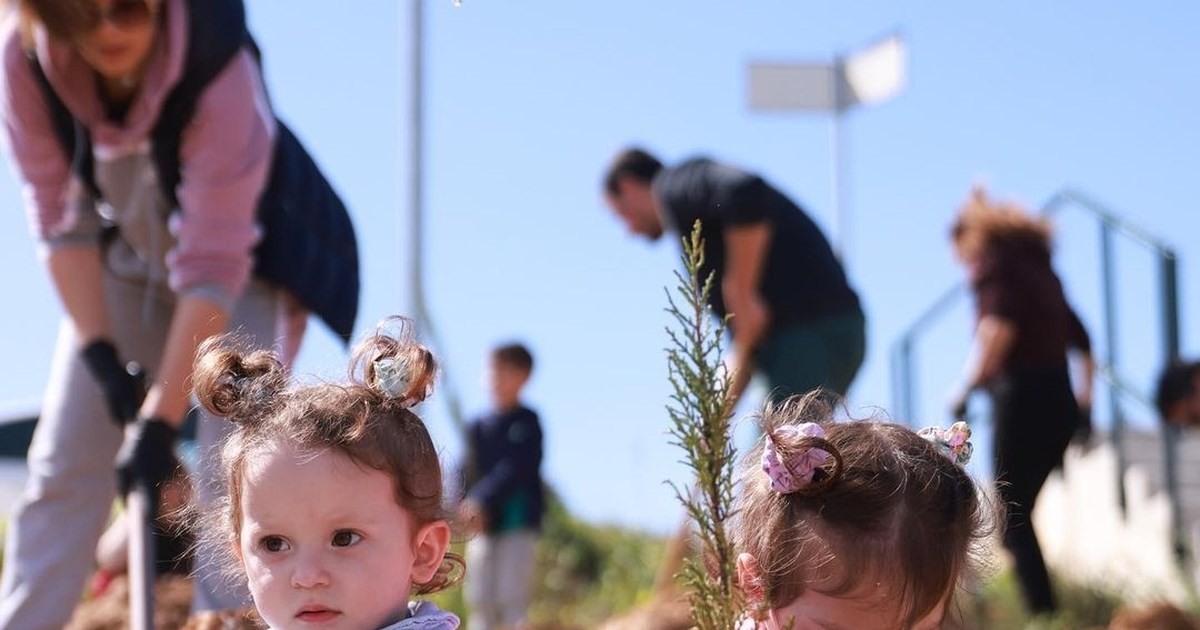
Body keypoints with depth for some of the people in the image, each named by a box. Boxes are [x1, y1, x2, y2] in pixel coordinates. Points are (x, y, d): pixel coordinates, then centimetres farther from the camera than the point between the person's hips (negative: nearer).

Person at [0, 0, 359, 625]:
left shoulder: (221, 69, -36)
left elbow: (213, 265, -34)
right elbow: (59, 217, -14)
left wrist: (161, 419, -34)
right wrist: (100, 355, -19)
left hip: (250, 261, -4)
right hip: (126, 257, 4)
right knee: (64, 464, -2)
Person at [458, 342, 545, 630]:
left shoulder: (526, 422, -3)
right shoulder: (479, 425, 11)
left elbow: (515, 469, -14)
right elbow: (469, 471, 7)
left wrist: (481, 500, -23)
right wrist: (468, 506, -12)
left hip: (518, 522, -5)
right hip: (483, 524, 5)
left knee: (511, 596, -9)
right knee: (479, 597, 5)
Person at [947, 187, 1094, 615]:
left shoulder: (994, 265, -1)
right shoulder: (1038, 267, 22)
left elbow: (999, 327, -21)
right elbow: (1080, 340, 26)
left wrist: (966, 388, -18)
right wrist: (1084, 400, 29)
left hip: (1022, 398, -8)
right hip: (1059, 400, 8)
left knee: (1011, 515, -5)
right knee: (1016, 511, 13)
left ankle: (1043, 613, -15)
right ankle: (1042, 608, 10)